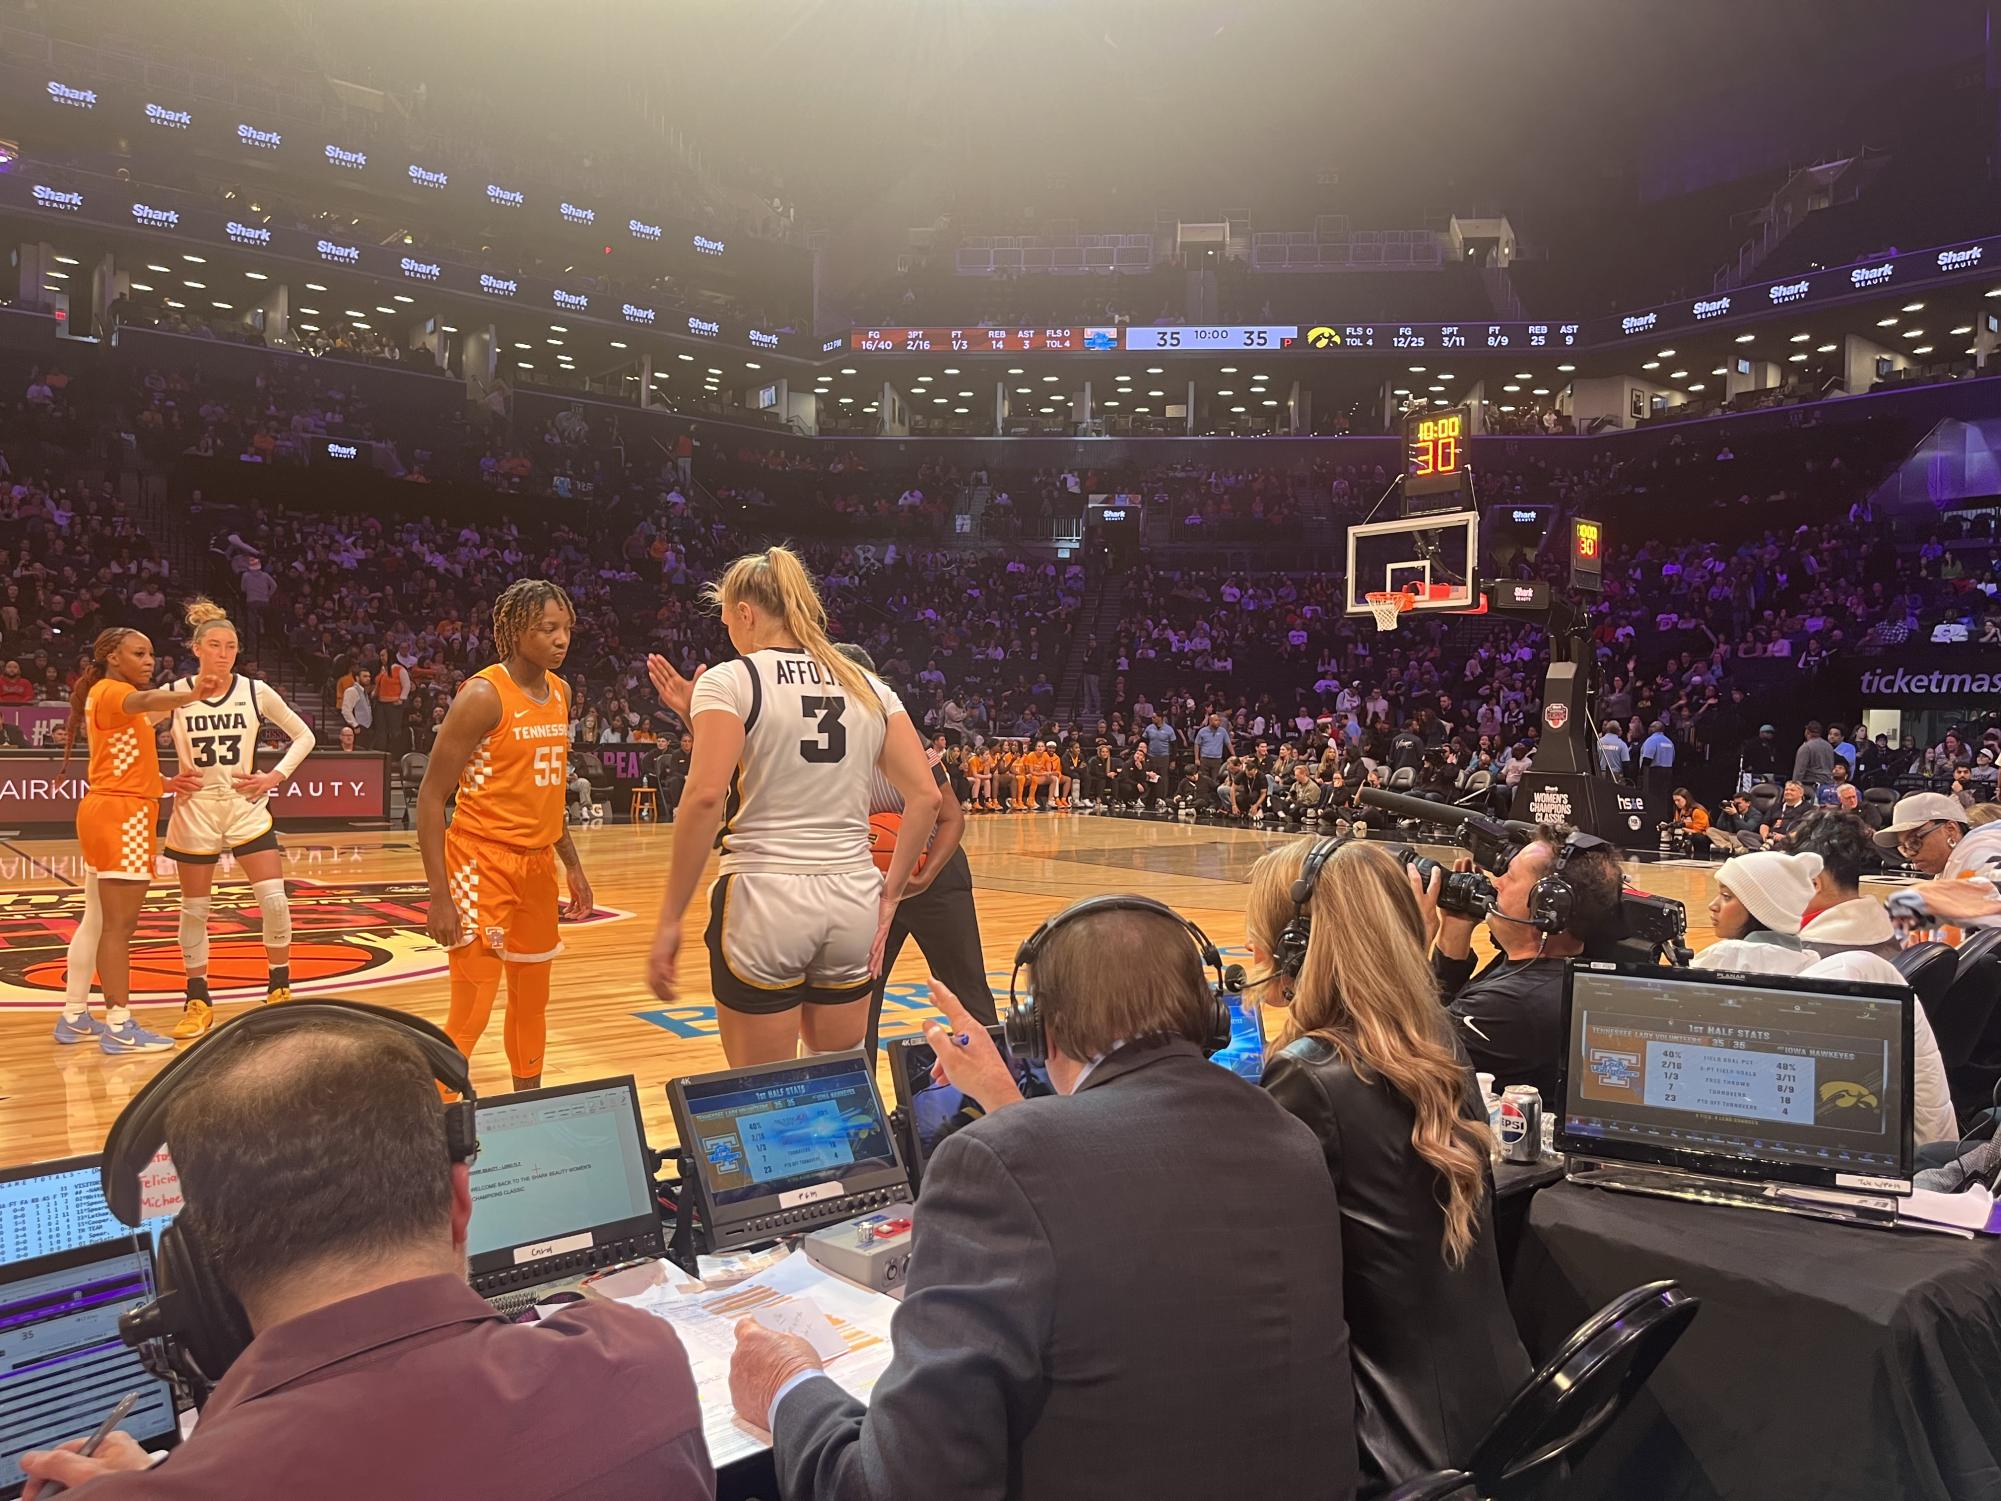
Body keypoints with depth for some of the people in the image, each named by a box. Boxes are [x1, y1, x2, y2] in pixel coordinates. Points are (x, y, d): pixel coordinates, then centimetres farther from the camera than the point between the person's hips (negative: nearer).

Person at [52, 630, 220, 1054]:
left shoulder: (109, 695, 21)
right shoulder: (111, 691, -8)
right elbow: (145, 700, -34)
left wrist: (165, 784, 6)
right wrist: (192, 694, -52)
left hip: (107, 812, 10)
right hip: (121, 815, -10)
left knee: (97, 920, 14)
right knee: (119, 924, -9)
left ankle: (74, 1018, 20)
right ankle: (119, 1026, -8)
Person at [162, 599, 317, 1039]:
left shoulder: (255, 691, -2)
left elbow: (303, 736, 6)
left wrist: (276, 776, -4)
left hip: (247, 807, 0)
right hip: (195, 810, 0)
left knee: (274, 901, -9)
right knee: (194, 910, 7)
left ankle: (280, 990, 9)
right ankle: (198, 1002, 21)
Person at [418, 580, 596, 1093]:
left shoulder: (561, 692, 7)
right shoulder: (483, 695, -15)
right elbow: (431, 795, -15)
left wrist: (572, 863, 17)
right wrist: (440, 896, -19)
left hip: (537, 861, 7)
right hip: (483, 861, -7)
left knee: (532, 1000, 16)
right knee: (471, 1011, -7)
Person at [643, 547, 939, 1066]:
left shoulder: (730, 682, -4)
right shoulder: (869, 687, 10)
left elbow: (705, 798, -17)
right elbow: (926, 797, 4)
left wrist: (670, 920, -13)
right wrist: (889, 894, 9)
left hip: (764, 901, -5)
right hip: (853, 901, 5)